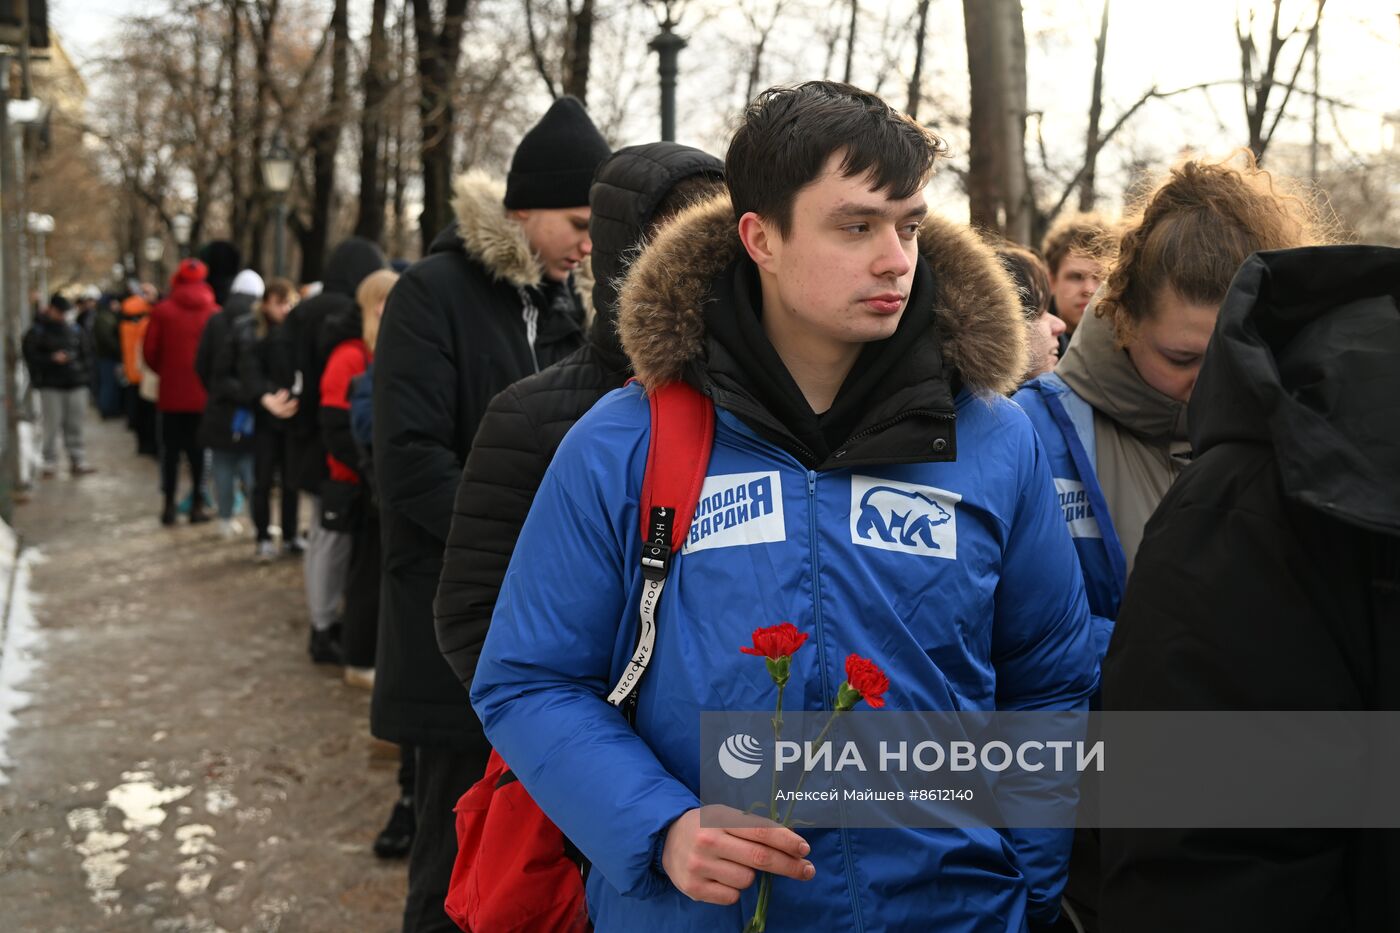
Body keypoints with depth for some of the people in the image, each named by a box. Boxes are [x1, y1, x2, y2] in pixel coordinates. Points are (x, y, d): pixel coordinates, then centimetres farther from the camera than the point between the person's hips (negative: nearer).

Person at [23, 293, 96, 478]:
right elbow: (31, 355, -5)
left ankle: (78, 460, 10)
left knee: (75, 426, 6)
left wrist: (85, 372, 7)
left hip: (76, 385, 3)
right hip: (51, 386, -3)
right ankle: (50, 462, 5)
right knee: (52, 426, -2)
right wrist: (51, 359, -16)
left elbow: (86, 351, 15)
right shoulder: (37, 330, 1)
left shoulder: (74, 328, 10)